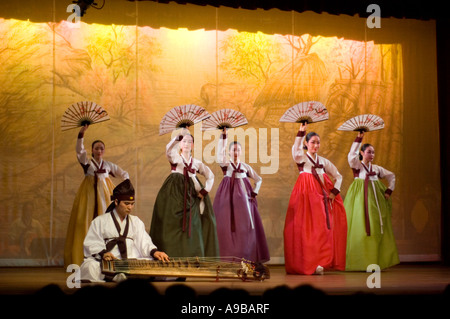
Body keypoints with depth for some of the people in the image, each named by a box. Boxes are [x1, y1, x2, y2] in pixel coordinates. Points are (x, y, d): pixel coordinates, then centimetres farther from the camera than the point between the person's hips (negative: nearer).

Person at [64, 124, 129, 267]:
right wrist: (81, 134, -27)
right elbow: (79, 150, -12)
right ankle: (86, 259, -10)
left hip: (105, 196, 2)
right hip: (89, 196, -2)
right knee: (87, 223, -8)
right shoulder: (87, 162, 5)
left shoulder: (108, 165, 13)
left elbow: (124, 173, 19)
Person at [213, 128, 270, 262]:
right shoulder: (226, 164, 7)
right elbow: (220, 156, -15)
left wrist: (253, 194, 9)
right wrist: (223, 136, -23)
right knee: (228, 225, -6)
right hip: (228, 197, -2)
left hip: (243, 196, 2)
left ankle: (246, 256, 3)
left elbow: (258, 180, 23)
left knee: (245, 225, -2)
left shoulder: (245, 166, 15)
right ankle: (230, 257, -4)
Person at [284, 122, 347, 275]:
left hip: (322, 196, 5)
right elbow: (296, 151, -20)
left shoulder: (323, 161, 18)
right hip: (307, 194, -5)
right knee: (308, 227, -10)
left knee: (324, 227, 0)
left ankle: (320, 261, 5)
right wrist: (300, 133, -30)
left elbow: (338, 176, 21)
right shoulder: (302, 157, 4)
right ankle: (310, 263, -10)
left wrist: (334, 191, 5)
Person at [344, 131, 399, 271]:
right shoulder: (357, 165, 4)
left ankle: (377, 261, 4)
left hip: (376, 199, 5)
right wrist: (358, 139, -20)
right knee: (362, 228, -9)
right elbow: (352, 155, -17)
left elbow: (391, 176, 25)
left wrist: (389, 191, 12)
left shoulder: (377, 168, 17)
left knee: (377, 229, 1)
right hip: (361, 199, -5)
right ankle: (363, 262, -8)